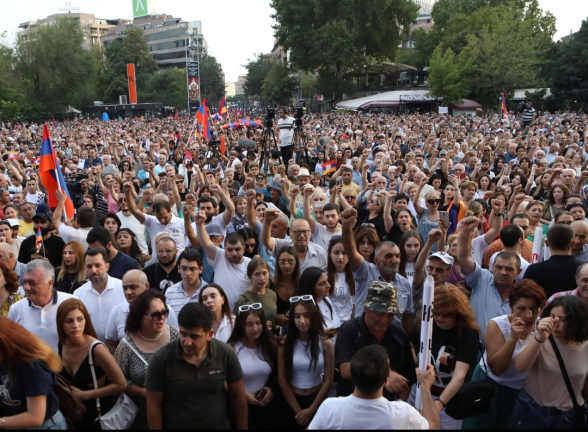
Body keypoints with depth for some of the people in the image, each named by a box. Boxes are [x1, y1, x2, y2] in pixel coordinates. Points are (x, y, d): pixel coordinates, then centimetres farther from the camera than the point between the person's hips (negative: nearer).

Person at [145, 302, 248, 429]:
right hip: (175, 426, -1)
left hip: (220, 426, 2)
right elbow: (154, 405, -11)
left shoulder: (227, 354, -15)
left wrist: (242, 427, 0)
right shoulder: (160, 359, -19)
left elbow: (238, 396, -4)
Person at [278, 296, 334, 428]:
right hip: (292, 400, 0)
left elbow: (328, 380, -7)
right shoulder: (285, 343, -12)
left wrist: (311, 410, -8)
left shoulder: (325, 343, -11)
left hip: (317, 399, 0)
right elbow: (282, 380, -9)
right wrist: (298, 410, -9)